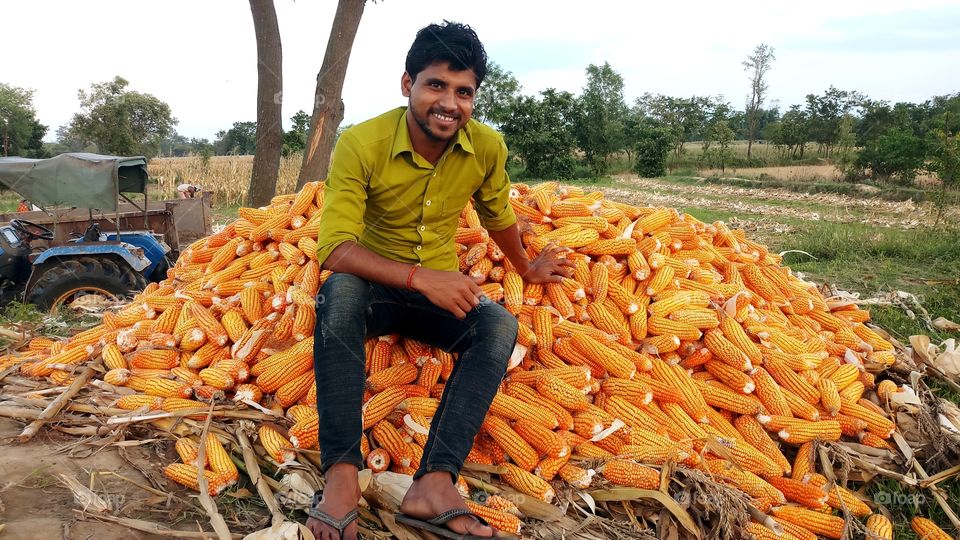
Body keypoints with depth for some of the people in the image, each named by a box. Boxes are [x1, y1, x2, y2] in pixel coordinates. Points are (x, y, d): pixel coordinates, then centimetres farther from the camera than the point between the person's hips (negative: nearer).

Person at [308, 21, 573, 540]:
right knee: (339, 290, -35)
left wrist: (527, 269, 27)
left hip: (441, 292, 3)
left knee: (500, 324, -26)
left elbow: (497, 214, 13)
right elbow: (334, 247, -26)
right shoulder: (361, 143, -19)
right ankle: (341, 473, -34)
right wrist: (420, 278, -37)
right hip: (372, 288, -3)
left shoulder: (487, 147, -8)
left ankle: (434, 483, -33)